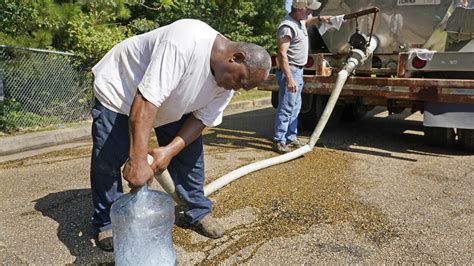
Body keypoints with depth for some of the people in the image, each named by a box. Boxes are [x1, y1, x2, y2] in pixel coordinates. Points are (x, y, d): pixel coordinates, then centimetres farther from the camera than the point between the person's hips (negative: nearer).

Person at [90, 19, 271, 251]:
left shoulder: (227, 84, -14)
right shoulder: (186, 42, -40)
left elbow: (203, 118, -9)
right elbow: (145, 101, -43)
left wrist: (170, 150, -24)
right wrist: (137, 160, -47)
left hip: (171, 101, 6)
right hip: (118, 90, -5)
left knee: (190, 151, 1)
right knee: (107, 160, -7)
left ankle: (198, 212, 19)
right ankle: (106, 223, 15)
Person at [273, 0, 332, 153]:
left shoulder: (300, 20, 11)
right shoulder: (287, 26, -20)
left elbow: (307, 22, 38)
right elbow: (282, 54, -25)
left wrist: (319, 19, 21)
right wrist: (289, 78, -29)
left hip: (298, 71, 10)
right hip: (290, 71, -10)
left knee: (295, 108, 14)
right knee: (286, 109, -8)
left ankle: (291, 138, 23)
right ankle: (279, 142, -2)